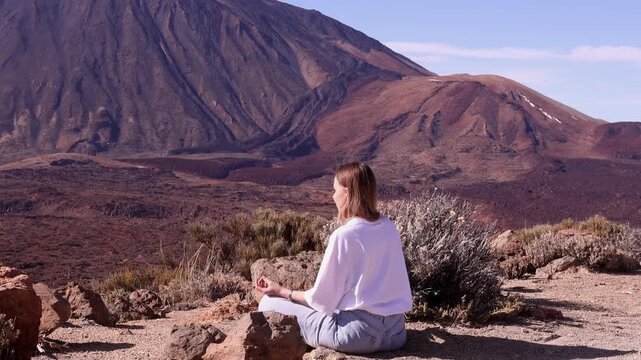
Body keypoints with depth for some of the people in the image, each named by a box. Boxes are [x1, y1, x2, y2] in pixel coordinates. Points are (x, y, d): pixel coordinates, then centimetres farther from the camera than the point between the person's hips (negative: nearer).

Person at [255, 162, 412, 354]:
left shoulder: (343, 236, -15)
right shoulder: (389, 227, 4)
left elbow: (321, 300, -9)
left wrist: (281, 291, 6)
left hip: (357, 334, -8)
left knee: (269, 303, 5)